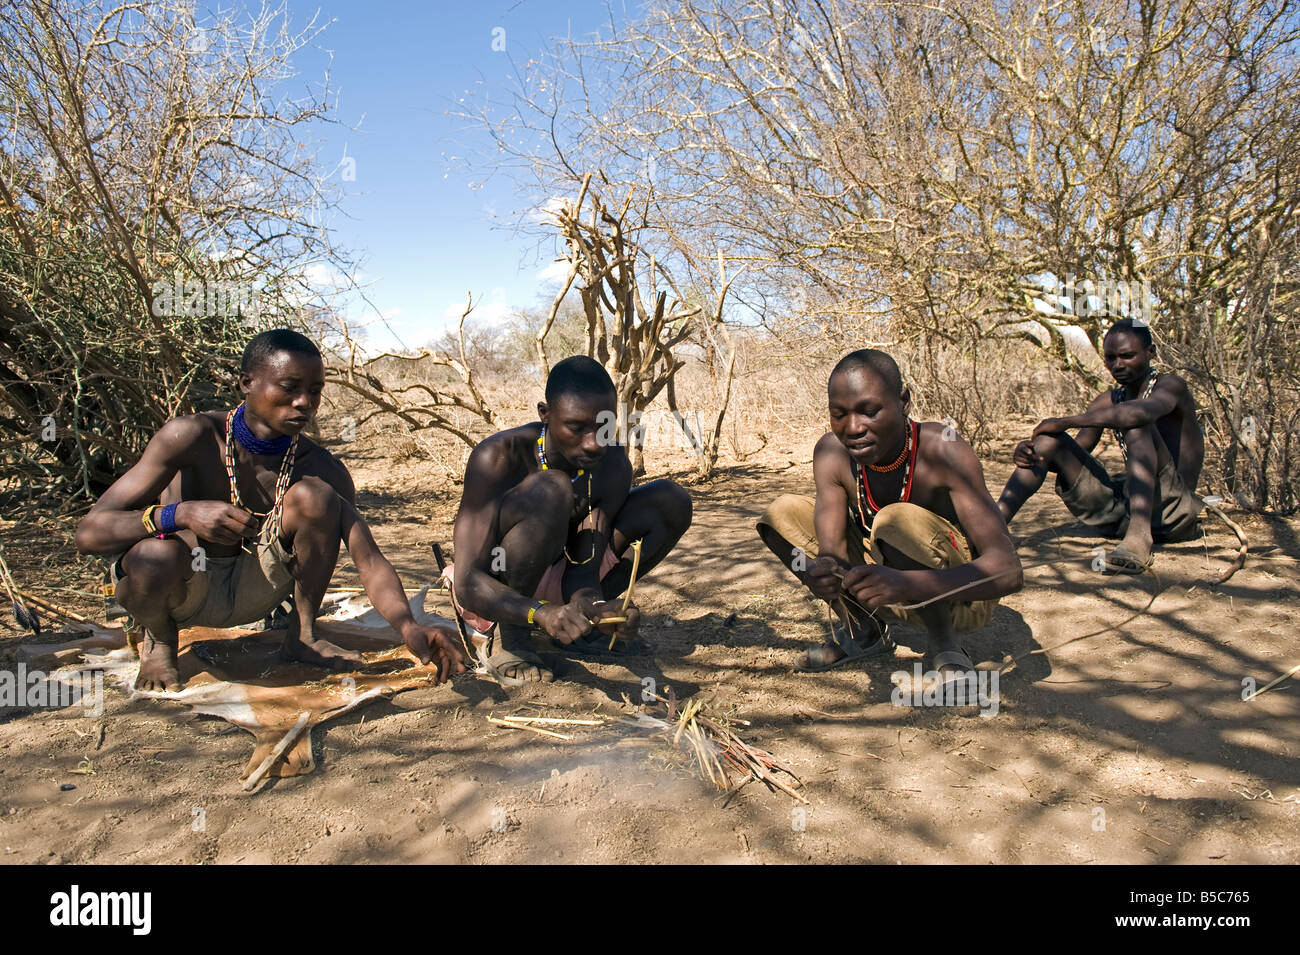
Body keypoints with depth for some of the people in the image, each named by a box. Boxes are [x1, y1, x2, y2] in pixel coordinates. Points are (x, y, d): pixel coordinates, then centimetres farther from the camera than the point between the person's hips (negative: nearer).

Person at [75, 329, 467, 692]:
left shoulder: (320, 467, -15)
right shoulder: (192, 436, -24)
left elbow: (369, 560, -22)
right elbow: (90, 532, -26)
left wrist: (407, 627, -42)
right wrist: (181, 514, -46)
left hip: (250, 590, 2)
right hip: (184, 586, -1)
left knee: (315, 495, -23)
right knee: (155, 556, -37)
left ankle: (302, 637, -3)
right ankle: (159, 638, 1)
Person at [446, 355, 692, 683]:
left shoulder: (614, 465, -14)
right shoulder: (500, 457, -29)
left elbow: (583, 569, -16)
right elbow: (468, 582, -33)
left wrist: (595, 607, -39)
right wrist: (541, 613, -49)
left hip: (552, 578, 6)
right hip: (493, 594, -5)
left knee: (671, 502, -8)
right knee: (550, 491, -36)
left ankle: (580, 622, 2)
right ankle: (507, 638, -18)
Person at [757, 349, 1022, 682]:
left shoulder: (942, 449, -28)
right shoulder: (832, 452, -15)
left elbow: (1008, 570, -36)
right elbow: (832, 548, -20)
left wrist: (906, 583, -53)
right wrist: (825, 570, -46)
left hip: (961, 592, -5)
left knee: (897, 521, -35)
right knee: (783, 513, -8)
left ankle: (945, 645, -11)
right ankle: (863, 630, 6)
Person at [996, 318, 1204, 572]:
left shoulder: (1170, 385, -5)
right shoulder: (1108, 401, 15)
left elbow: (1142, 412, -30)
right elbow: (1074, 453, 11)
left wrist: (1066, 421, -24)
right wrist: (1028, 450, -12)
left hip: (1171, 509, -6)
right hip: (1120, 508, 6)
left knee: (1136, 425, -28)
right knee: (1048, 442, -6)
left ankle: (1139, 537, -42)